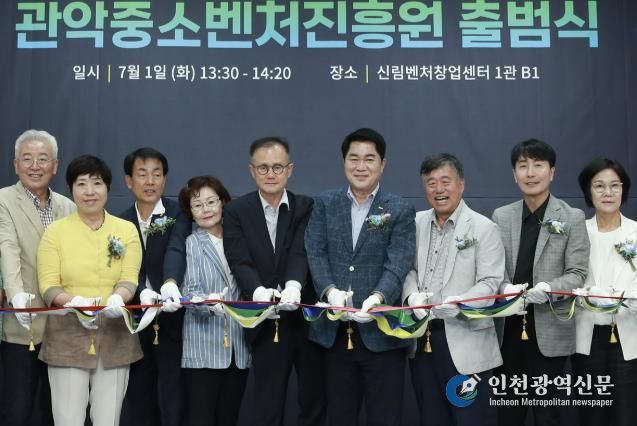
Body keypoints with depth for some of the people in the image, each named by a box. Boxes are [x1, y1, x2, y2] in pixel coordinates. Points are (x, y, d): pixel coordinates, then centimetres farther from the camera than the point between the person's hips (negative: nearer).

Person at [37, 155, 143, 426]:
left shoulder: (127, 230, 5)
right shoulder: (55, 231, 1)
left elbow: (129, 279, -3)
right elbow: (48, 286, -4)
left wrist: (117, 299, -25)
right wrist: (75, 302, -24)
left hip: (114, 336, 1)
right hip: (67, 337, -1)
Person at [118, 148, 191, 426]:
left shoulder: (179, 214, -4)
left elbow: (176, 251, -23)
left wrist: (170, 283, -44)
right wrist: (142, 292, -29)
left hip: (172, 320, -4)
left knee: (174, 401, -1)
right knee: (137, 398, 12)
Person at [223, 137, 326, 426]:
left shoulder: (307, 208, 0)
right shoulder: (236, 211, 0)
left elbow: (301, 252, -15)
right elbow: (240, 261, -11)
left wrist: (293, 285, -35)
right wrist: (258, 291, -32)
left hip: (307, 318, 1)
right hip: (267, 323, 0)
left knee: (314, 401, 11)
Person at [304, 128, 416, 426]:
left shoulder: (400, 211, 1)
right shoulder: (325, 204, 8)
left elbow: (397, 264, -10)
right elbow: (315, 253, -1)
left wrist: (378, 296, -29)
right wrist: (330, 290, -20)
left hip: (381, 330, -2)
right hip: (335, 329, 2)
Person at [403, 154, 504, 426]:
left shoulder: (484, 228, -5)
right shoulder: (416, 223, 10)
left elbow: (490, 283, -10)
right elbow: (407, 268, 12)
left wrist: (461, 302, -27)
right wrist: (412, 295, -9)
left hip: (465, 342, -4)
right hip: (422, 338, 5)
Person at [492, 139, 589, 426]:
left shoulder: (572, 218, -2)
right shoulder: (501, 216, 7)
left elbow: (577, 274, -6)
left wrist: (548, 288, -25)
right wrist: (506, 288, -16)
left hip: (549, 332, -3)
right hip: (508, 330, 3)